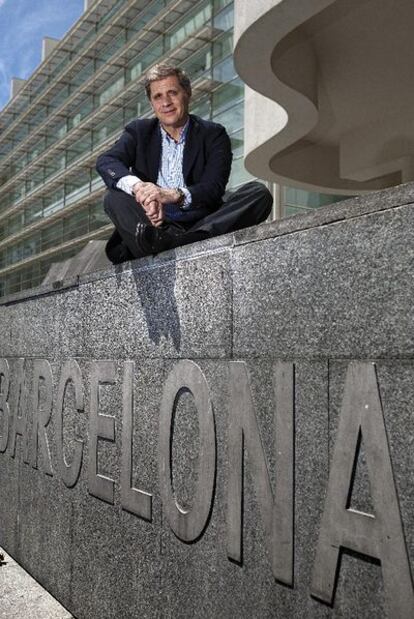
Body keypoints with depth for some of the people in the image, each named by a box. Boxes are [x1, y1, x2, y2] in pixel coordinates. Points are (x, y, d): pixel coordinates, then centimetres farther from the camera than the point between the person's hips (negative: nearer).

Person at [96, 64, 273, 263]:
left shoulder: (213, 134, 9)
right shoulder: (139, 131, 14)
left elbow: (213, 189, -7)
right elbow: (105, 162, -6)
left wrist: (174, 195, -28)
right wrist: (137, 186, -29)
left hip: (201, 227, 0)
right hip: (155, 225, 1)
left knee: (259, 193, -22)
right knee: (113, 198, -22)